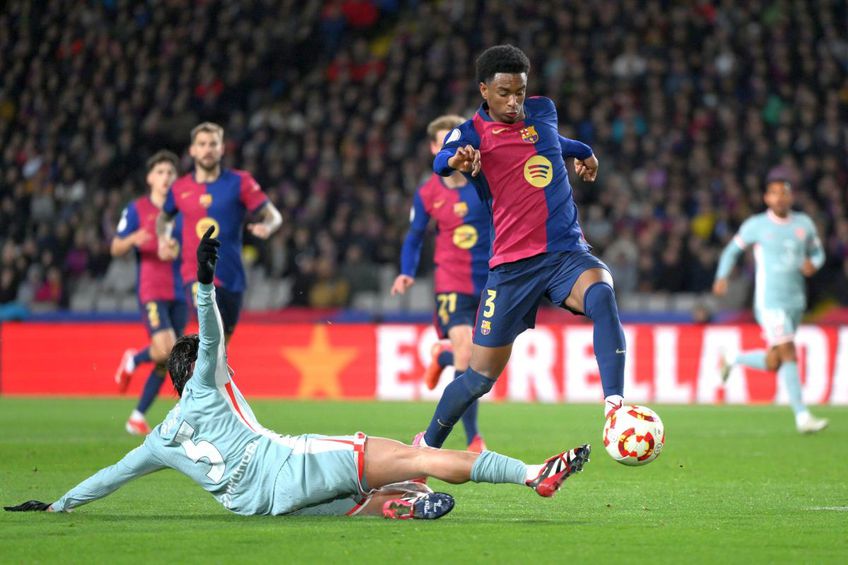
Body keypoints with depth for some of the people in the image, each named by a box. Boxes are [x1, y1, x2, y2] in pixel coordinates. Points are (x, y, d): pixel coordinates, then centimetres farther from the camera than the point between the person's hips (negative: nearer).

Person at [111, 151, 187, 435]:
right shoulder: (137, 209, 1)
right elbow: (115, 249, 0)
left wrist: (178, 251, -4)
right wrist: (132, 240, -21)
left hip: (179, 292, 4)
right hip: (151, 291, -4)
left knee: (166, 361, 4)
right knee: (165, 350, -22)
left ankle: (138, 416, 16)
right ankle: (132, 361, 11)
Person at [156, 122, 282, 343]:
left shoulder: (239, 182, -1)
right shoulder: (180, 188, 5)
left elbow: (274, 216, -2)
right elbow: (165, 217, 25)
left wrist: (266, 227, -25)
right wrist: (163, 237, 4)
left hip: (232, 276, 1)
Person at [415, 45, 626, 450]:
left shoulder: (542, 111, 9)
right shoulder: (472, 133, -6)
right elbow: (441, 162, -30)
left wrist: (583, 152, 44)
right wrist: (457, 159, -51)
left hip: (567, 251, 2)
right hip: (512, 264, -2)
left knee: (601, 294, -34)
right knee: (481, 376, 2)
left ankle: (614, 405, -44)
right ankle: (426, 446, 26)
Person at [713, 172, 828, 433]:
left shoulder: (804, 224, 8)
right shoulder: (756, 225, -2)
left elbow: (817, 252, 20)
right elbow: (732, 250, 9)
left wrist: (813, 264, -3)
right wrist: (722, 277, -5)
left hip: (796, 301, 5)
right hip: (769, 302, -5)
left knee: (772, 364, 11)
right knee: (789, 355, -17)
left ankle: (733, 360, 39)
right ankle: (802, 416, -15)